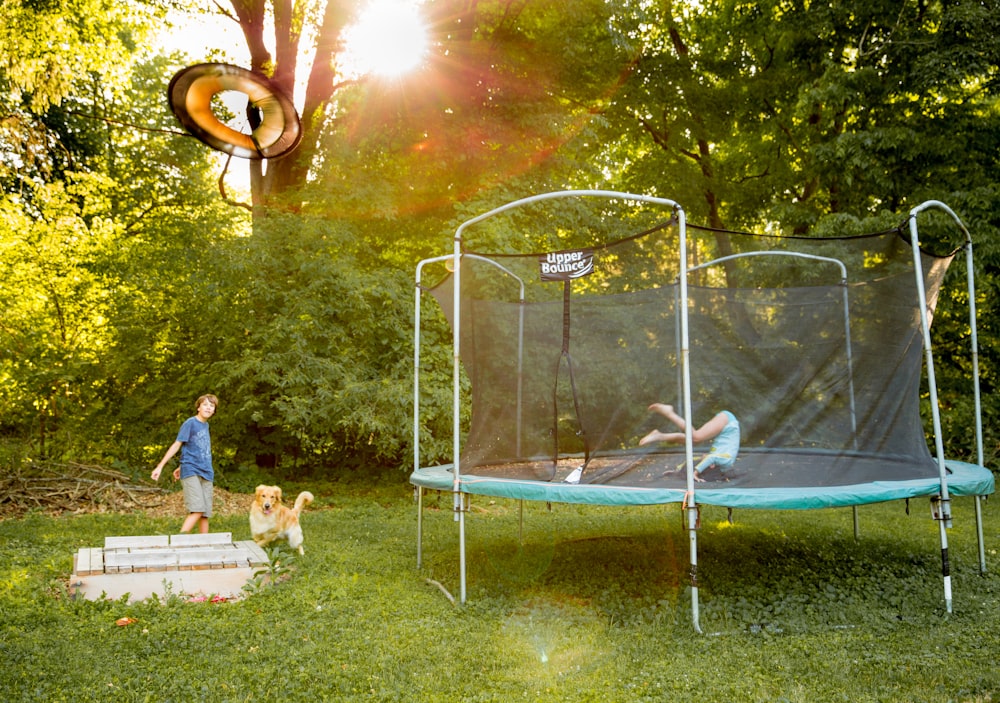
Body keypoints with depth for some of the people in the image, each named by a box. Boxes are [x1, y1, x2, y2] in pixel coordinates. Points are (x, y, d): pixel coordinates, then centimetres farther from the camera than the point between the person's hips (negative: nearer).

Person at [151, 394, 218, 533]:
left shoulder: (206, 425, 16)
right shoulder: (190, 423, -4)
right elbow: (176, 445, -5)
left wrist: (180, 467, 23)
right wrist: (160, 467, -8)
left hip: (206, 473, 7)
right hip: (191, 472, -6)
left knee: (205, 514, 3)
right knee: (197, 510, -19)